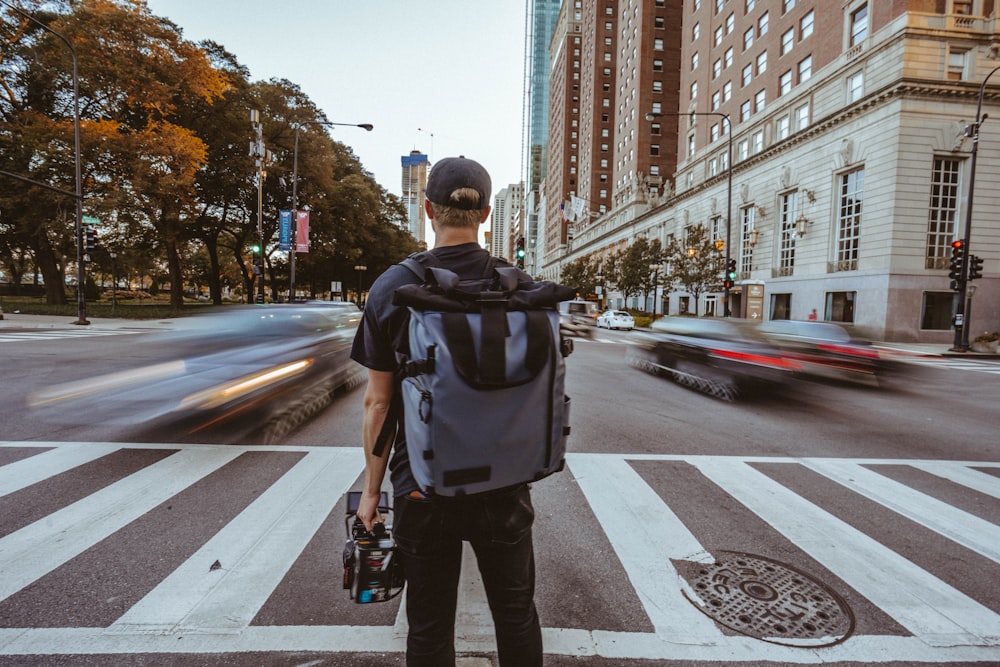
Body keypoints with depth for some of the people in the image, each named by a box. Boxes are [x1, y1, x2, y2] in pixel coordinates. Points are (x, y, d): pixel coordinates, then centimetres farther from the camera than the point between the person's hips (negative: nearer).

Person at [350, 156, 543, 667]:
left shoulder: (392, 288, -10)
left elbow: (378, 402, -7)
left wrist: (372, 487, 6)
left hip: (422, 486, -1)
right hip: (504, 484, 2)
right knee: (516, 615, 24)